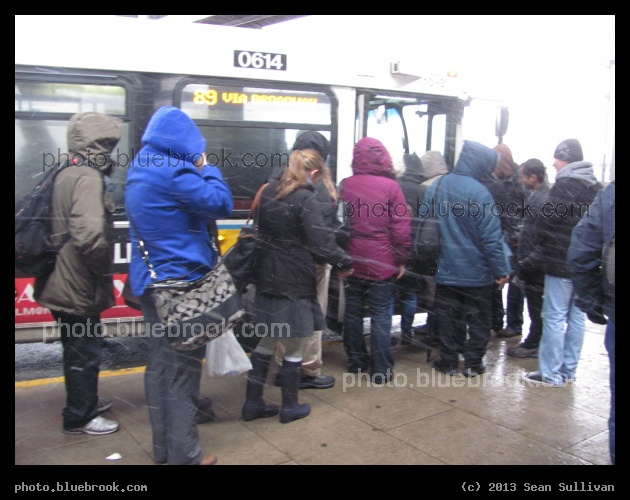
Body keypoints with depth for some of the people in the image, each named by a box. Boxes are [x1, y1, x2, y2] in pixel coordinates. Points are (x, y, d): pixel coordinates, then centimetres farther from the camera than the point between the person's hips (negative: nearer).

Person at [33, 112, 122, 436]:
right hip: (78, 287, -10)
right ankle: (79, 418, 21)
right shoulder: (88, 178, -20)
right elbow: (90, 235, -35)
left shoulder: (65, 175, 11)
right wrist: (106, 273, -19)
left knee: (79, 348, 24)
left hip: (61, 283, 10)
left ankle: (84, 402, 41)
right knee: (85, 350, 6)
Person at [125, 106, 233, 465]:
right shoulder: (172, 171, -17)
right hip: (181, 283, -9)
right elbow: (221, 204, -17)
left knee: (160, 365, 15)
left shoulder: (141, 169, 13)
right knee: (182, 370, -1)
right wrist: (207, 169, -2)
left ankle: (163, 447, 26)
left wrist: (196, 172, 7)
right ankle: (185, 456, 9)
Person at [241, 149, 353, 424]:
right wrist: (344, 263, -8)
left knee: (266, 342, 17)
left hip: (267, 279, 7)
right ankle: (290, 407, 21)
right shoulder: (306, 200, -16)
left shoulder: (268, 192, 7)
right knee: (294, 348, 8)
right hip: (295, 283, -7)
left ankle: (253, 403, 23)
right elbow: (322, 243, -20)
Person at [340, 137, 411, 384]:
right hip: (381, 263, -3)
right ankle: (381, 370, 7)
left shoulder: (345, 185, 0)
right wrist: (401, 259, 0)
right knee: (380, 315, 3)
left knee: (353, 311, 14)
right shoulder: (391, 186, -8)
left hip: (352, 261, 3)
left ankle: (356, 361, 25)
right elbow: (401, 227, -10)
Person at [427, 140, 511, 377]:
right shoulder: (479, 192, -18)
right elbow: (491, 235, -17)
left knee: (448, 317, 13)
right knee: (478, 318, 12)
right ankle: (473, 362, 18)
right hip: (476, 271, -4)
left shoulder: (435, 188, -2)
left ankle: (449, 360, 20)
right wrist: (501, 269, -9)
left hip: (445, 269, 4)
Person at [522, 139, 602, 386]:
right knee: (576, 315, 11)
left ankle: (550, 374, 1)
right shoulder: (596, 187, 12)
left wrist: (536, 258, -1)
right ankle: (568, 370, 20)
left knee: (554, 317, -3)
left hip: (561, 263, -8)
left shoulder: (564, 185, -13)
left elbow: (547, 226, -13)